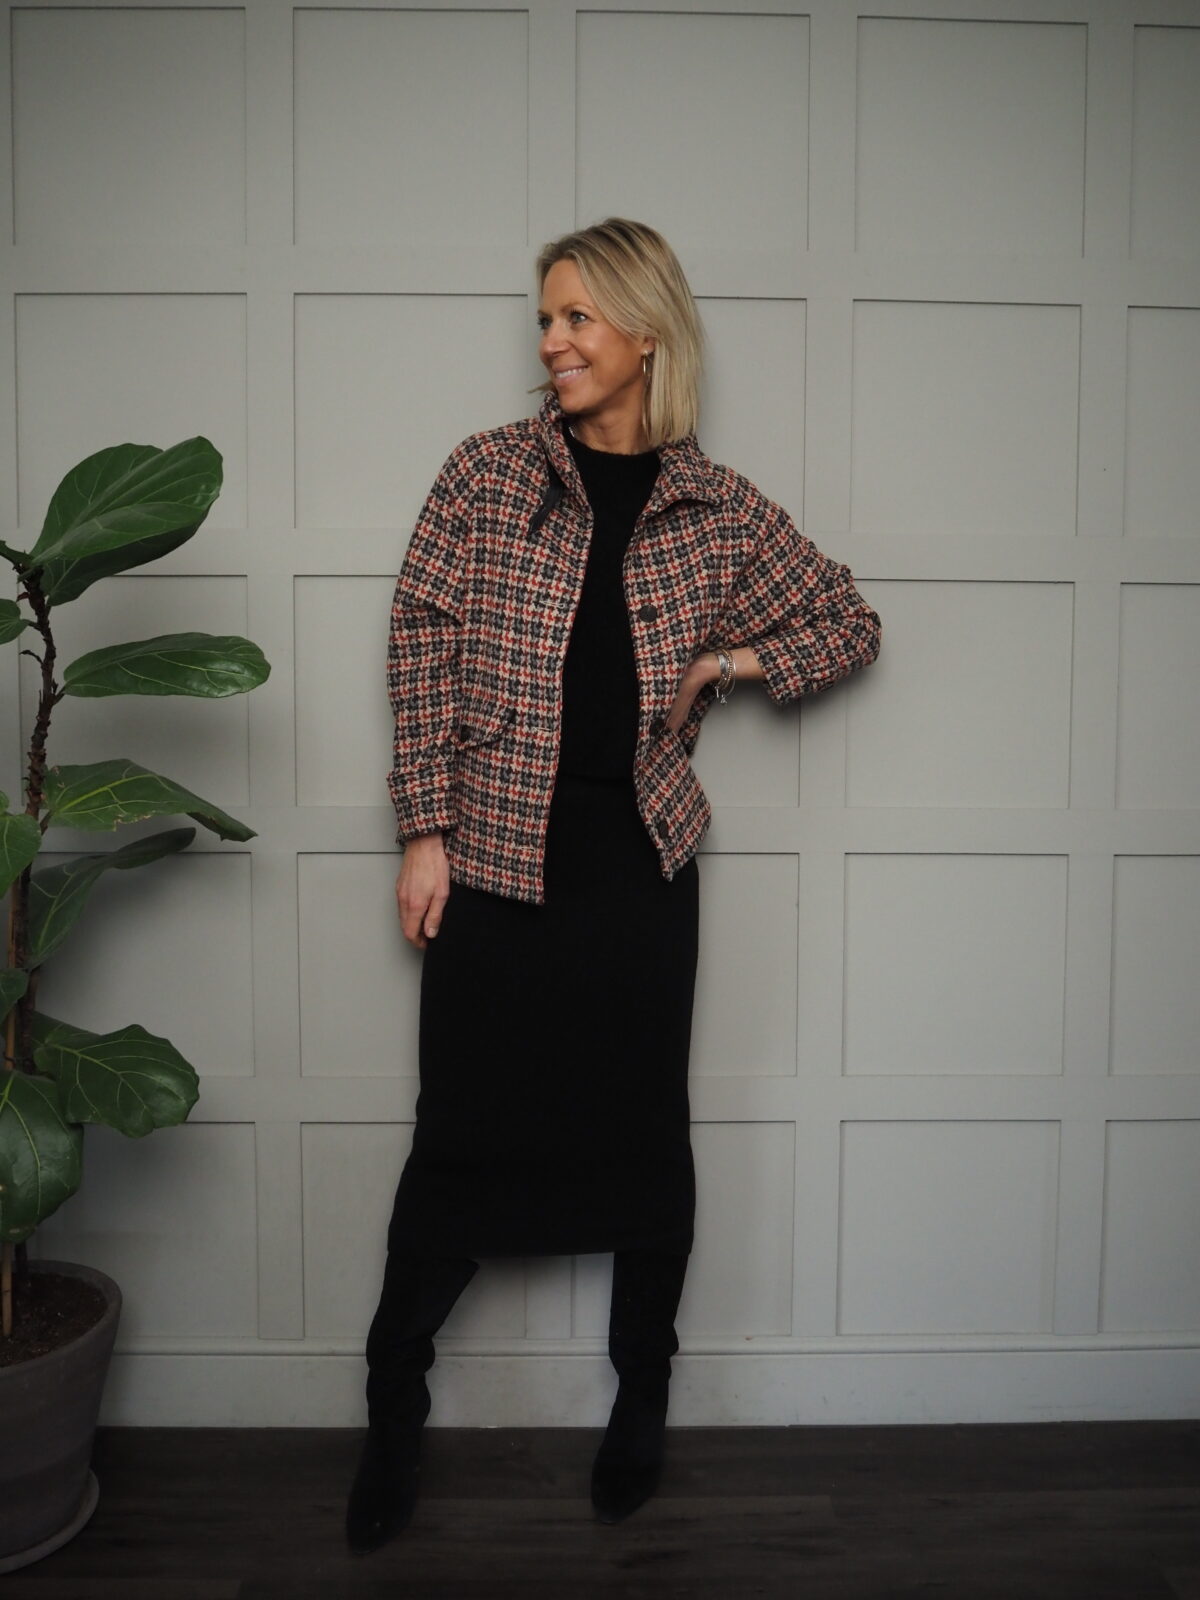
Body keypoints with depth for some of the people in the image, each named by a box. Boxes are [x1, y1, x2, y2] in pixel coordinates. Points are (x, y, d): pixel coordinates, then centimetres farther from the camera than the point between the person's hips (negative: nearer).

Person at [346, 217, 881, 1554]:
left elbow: (849, 623, 14)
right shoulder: (487, 472, 2)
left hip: (638, 855, 1)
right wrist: (425, 829, -6)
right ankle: (393, 1410, 27)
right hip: (495, 853, -1)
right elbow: (422, 645, -1)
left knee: (644, 1133, 11)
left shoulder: (717, 510, 5)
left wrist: (730, 663, -2)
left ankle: (641, 1403, 33)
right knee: (463, 1133, 6)